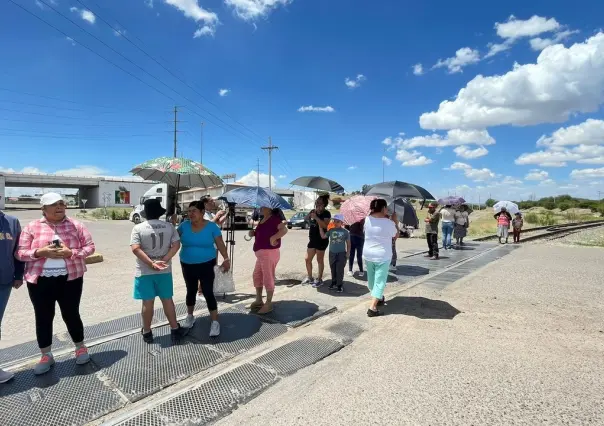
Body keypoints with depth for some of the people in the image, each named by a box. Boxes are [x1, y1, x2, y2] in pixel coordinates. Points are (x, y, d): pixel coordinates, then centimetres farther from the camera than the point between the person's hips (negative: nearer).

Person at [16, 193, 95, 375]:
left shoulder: (76, 225, 0)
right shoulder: (32, 227, 1)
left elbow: (89, 247, -1)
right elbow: (20, 253, 0)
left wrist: (70, 253, -17)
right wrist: (40, 252, -18)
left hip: (70, 279, -1)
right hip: (40, 280, 1)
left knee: (71, 314, 8)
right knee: (43, 318, 10)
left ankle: (80, 348, 28)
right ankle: (46, 356, 26)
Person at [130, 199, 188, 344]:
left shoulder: (138, 228, -8)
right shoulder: (169, 226, -1)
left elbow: (135, 249, -17)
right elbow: (176, 245, -6)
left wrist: (151, 263, -19)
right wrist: (164, 260, -11)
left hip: (144, 271, -2)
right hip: (164, 271, 2)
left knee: (147, 302, 9)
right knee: (167, 300, 12)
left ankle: (147, 332, 24)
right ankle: (175, 330, 20)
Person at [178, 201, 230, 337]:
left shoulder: (211, 226, -10)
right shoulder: (184, 225, -3)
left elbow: (220, 244, -9)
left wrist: (226, 258, -20)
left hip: (206, 265, -3)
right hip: (187, 265, 4)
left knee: (208, 292, -3)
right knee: (191, 291, 18)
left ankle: (215, 322, 8)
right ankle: (190, 316, 39)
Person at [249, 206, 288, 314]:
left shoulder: (274, 218, -14)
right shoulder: (262, 220, 13)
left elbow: (284, 230, -27)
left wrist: (273, 237, -35)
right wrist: (253, 233, 5)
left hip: (269, 252, -10)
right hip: (261, 253, 10)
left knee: (268, 278, -2)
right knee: (257, 276, 18)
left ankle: (268, 304, 10)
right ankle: (259, 300, 32)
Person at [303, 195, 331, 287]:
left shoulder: (326, 213, -12)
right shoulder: (313, 211, 8)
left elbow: (325, 225, -25)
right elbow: (306, 219, 5)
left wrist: (316, 217, -26)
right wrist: (310, 214, -10)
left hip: (322, 240, -7)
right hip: (312, 239, 7)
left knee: (320, 260, 4)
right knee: (307, 259, 10)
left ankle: (319, 279, 16)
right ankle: (309, 278, 25)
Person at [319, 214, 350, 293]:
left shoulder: (345, 231, -4)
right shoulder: (331, 230, 4)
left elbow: (348, 243, 0)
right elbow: (323, 236, 6)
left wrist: (348, 252, -6)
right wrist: (320, 227, 1)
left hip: (341, 253, -3)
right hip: (332, 253, 3)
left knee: (340, 270, -2)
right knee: (333, 269, 12)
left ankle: (340, 285, 8)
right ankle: (334, 282, 26)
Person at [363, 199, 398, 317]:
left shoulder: (367, 219, -4)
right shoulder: (389, 223, -16)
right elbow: (396, 235, 2)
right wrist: (394, 221, 11)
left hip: (368, 254, 5)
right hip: (382, 256, -5)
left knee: (371, 279, 21)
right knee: (379, 281, 1)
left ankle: (378, 298, 40)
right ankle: (372, 307, -6)